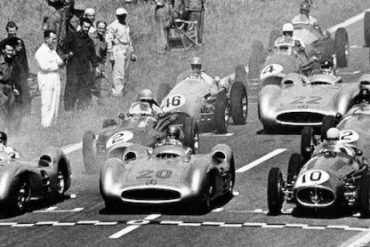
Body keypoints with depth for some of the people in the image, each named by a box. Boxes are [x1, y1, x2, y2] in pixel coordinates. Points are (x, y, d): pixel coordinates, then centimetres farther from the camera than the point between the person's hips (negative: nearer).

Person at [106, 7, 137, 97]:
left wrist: (132, 53, 24)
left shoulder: (126, 26, 18)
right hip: (118, 51, -8)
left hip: (126, 51, 8)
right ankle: (117, 93, -13)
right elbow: (108, 40, -11)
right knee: (119, 73, -12)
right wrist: (110, 54, -17)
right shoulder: (113, 26, -7)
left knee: (124, 73, 8)